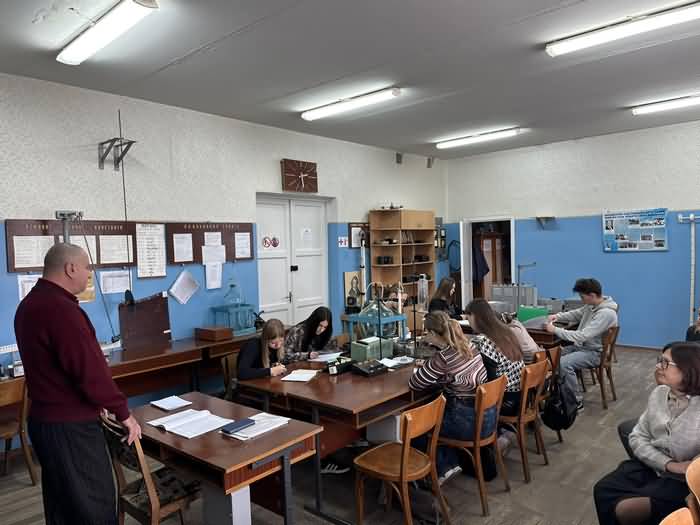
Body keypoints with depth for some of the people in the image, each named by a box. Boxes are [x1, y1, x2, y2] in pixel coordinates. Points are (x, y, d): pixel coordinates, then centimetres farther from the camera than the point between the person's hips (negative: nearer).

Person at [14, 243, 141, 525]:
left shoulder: (30, 304, 9)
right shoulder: (61, 309, -23)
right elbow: (91, 370, -25)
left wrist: (100, 405, 19)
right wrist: (123, 412, -13)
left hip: (44, 418, 10)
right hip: (70, 425, -10)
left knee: (61, 502, 21)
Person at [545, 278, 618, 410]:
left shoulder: (606, 313, -27)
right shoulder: (591, 306, 2)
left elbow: (582, 336, -32)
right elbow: (575, 314, 21)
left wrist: (555, 330, -28)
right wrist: (558, 316, 2)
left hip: (594, 352, -9)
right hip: (580, 346, 9)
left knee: (563, 364, -29)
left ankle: (576, 400, -12)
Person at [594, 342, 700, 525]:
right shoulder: (659, 393, 3)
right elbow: (638, 437, 2)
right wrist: (667, 464, -12)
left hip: (683, 480, -5)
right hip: (648, 464, 5)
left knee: (626, 509, -21)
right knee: (603, 491, -14)